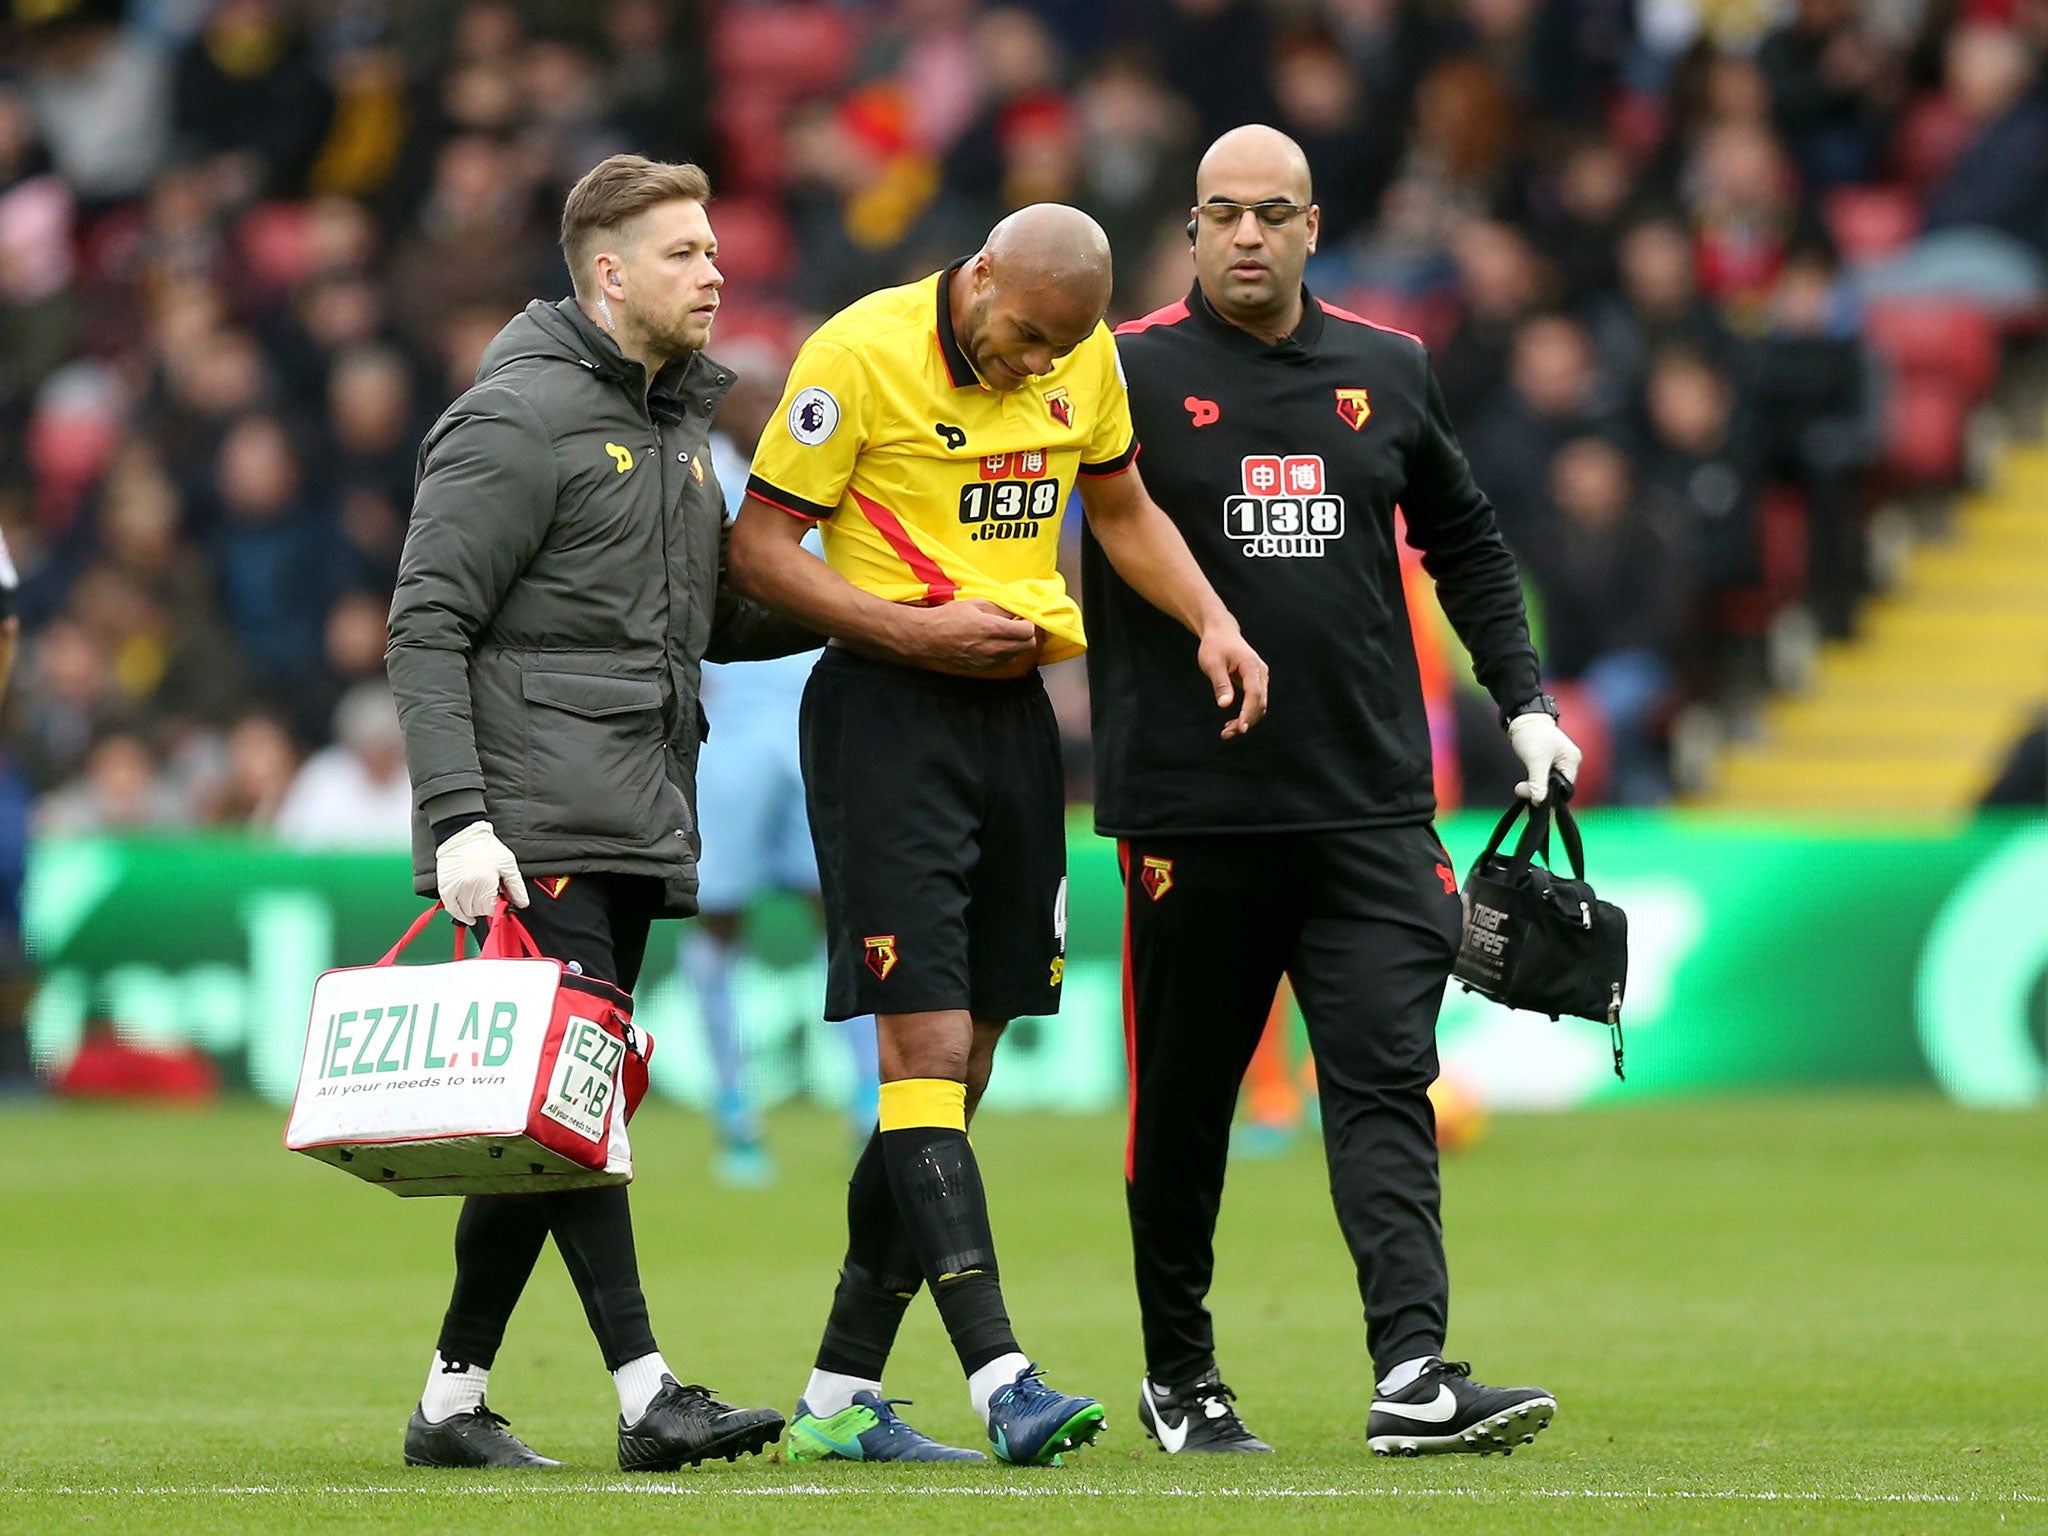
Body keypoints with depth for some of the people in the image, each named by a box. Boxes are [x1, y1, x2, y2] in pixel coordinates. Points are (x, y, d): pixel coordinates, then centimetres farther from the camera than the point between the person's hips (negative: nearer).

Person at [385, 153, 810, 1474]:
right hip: (537, 832, -9)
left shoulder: (676, 427, 19)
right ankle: (648, 1393, -17)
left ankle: (454, 1399, 13)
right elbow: (428, 630, -11)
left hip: (637, 832, 9)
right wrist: (457, 819, -20)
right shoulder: (518, 420, -7)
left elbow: (710, 620, 28)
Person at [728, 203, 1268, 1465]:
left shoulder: (1087, 356, 6)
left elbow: (1123, 509, 22)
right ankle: (1001, 1379, -20)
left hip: (1017, 710, 7)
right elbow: (761, 547, -10)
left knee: (963, 1065, 6)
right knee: (925, 1048, -14)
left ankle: (842, 1396, 11)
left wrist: (1213, 624, 6)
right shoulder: (860, 354, -13)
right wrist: (918, 631, -19)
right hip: (886, 712, -7)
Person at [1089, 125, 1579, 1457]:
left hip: (1371, 807, 2)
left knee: (1385, 1083, -9)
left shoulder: (1390, 372, 11)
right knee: (1183, 1101, 8)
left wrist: (1525, 702, 14)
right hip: (1190, 810, -2)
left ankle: (1412, 1373, -18)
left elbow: (1465, 540, 23)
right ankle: (1178, 1374, 23)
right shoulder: (1134, 373, 0)